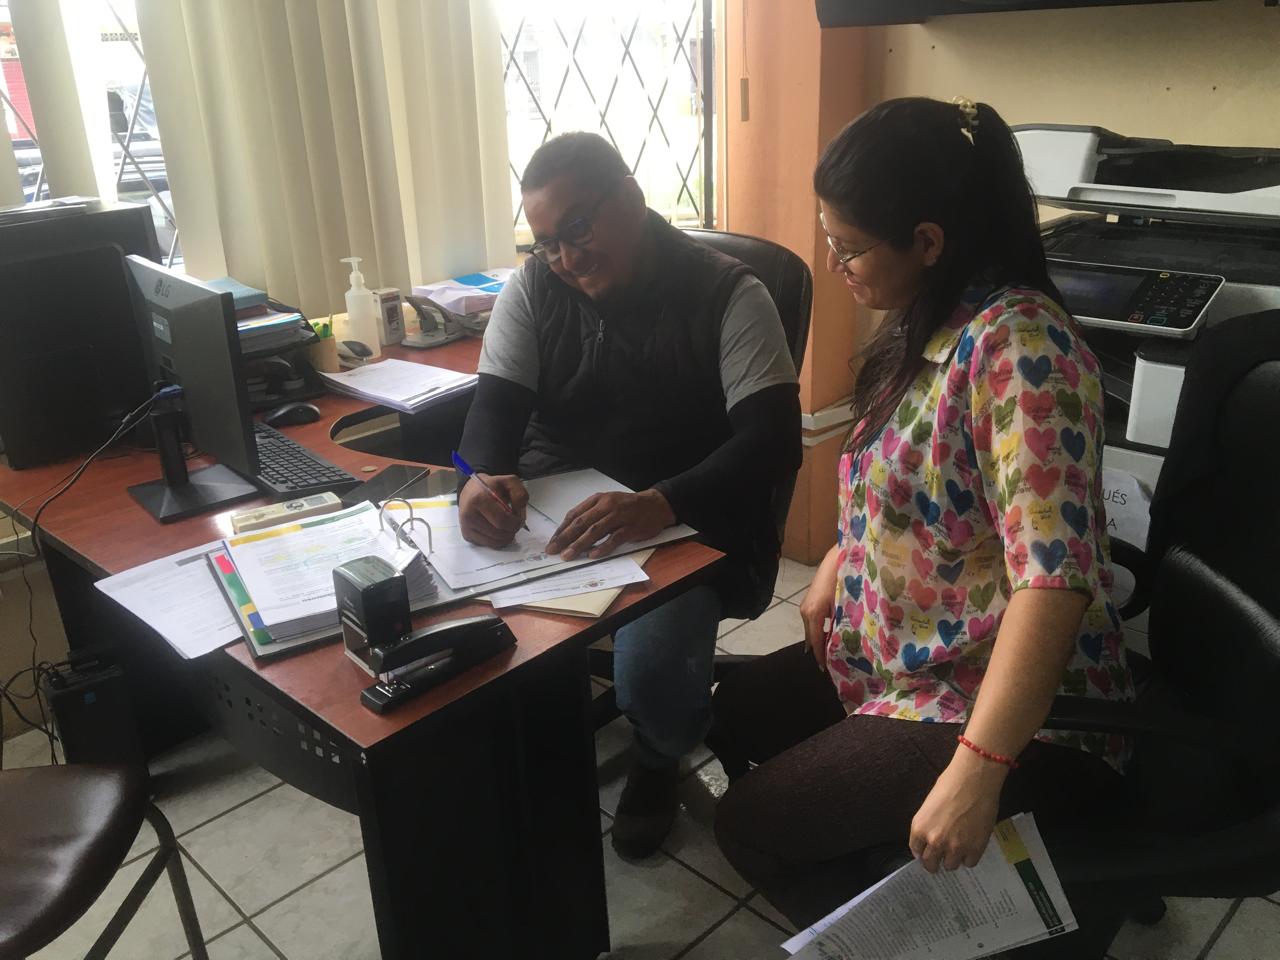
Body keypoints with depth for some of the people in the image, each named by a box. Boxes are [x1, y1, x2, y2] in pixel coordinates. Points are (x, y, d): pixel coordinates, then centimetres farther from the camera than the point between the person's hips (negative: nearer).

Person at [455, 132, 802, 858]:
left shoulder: (728, 296, -9)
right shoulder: (534, 288, 4)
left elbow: (774, 439, -20)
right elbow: (495, 407, -1)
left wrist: (660, 504, -38)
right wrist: (487, 478, -27)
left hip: (685, 526, -3)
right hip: (550, 511, 4)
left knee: (650, 675, -29)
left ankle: (659, 759, 11)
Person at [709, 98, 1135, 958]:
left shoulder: (1015, 343, -27)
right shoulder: (933, 320, 2)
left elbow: (1055, 578, -33)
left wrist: (976, 771, -33)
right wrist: (838, 565, 7)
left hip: (1005, 705, -10)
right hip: (905, 655, 10)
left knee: (750, 826, -3)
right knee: (737, 716, 20)